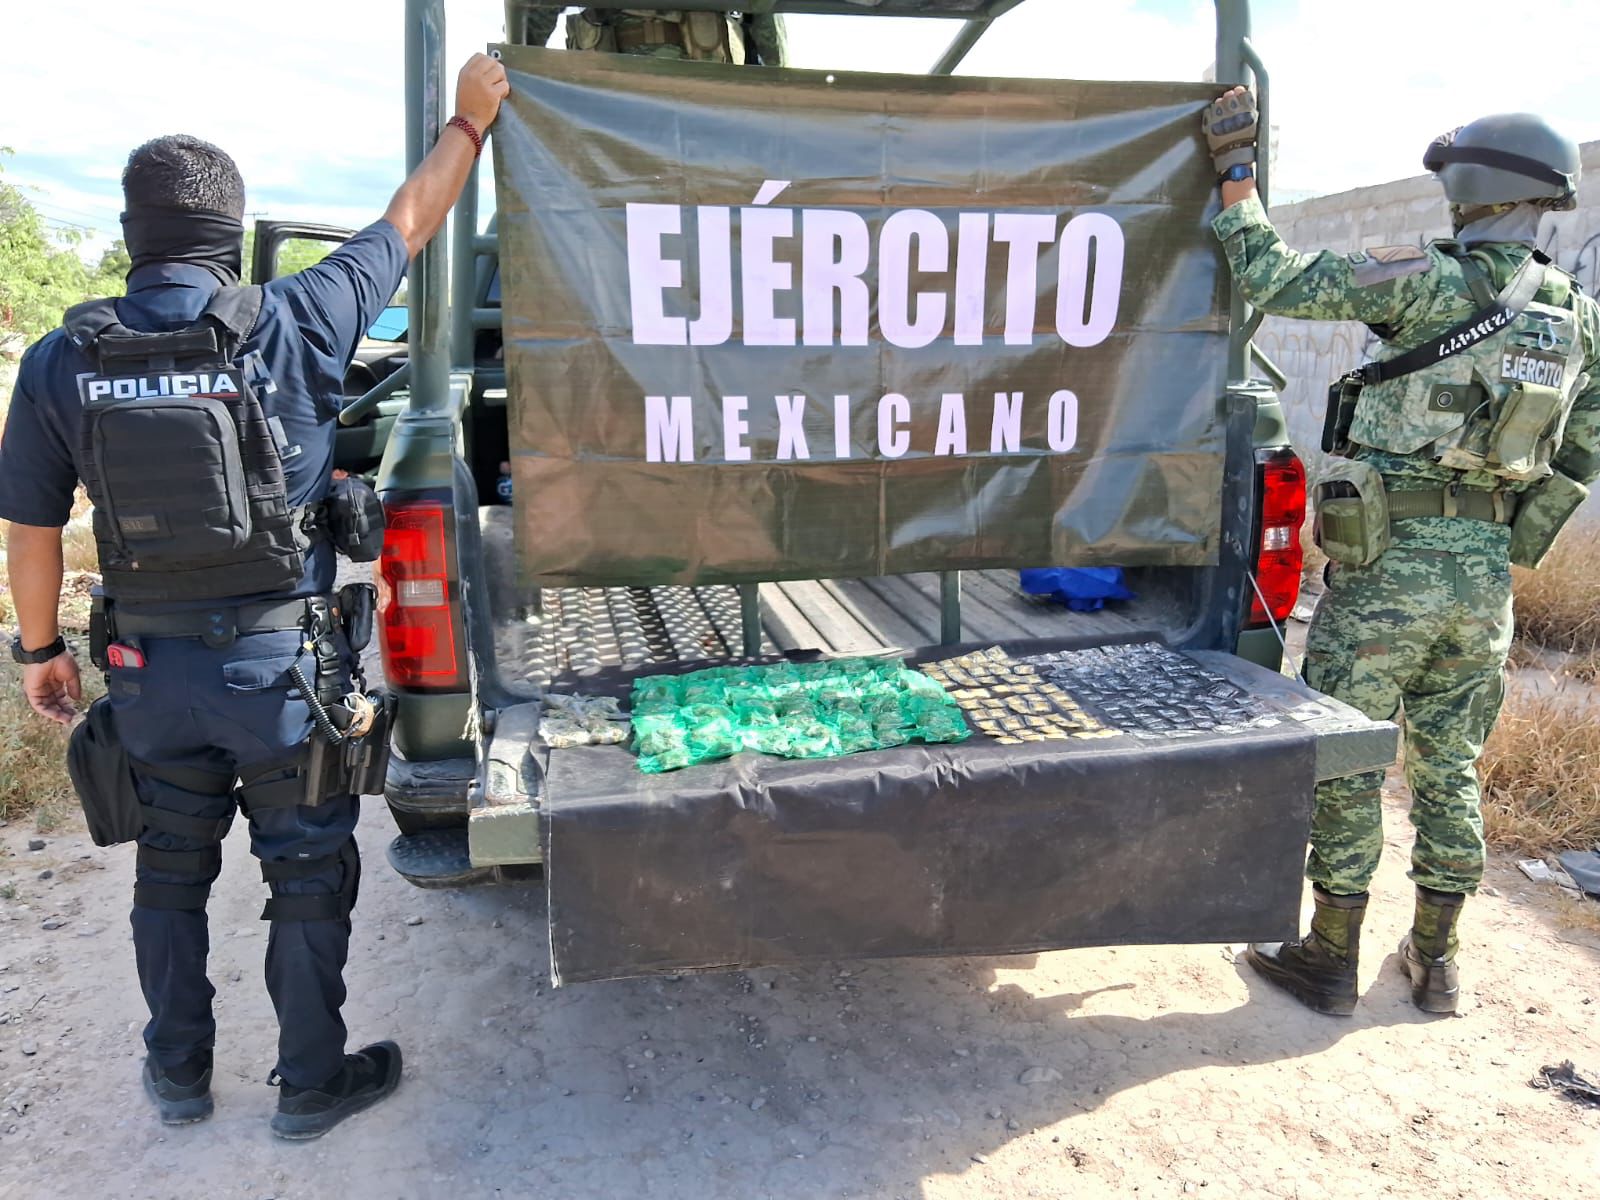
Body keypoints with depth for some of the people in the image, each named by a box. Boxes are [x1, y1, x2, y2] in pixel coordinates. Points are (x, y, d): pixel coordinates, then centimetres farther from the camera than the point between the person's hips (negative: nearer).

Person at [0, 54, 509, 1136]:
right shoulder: (295, 326, -12)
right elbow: (411, 222, 2)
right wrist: (471, 115, 16)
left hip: (150, 670, 3)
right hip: (283, 663, -3)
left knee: (171, 873, 21)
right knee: (309, 875, 13)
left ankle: (179, 1072, 39)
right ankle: (312, 1084, 27)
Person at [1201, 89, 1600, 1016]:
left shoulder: (1431, 280, -12)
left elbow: (1274, 281, -14)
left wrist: (1237, 172, -4)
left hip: (1389, 562, -6)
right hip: (1486, 573, 7)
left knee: (1344, 760, 4)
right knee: (1450, 767, 16)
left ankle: (1329, 959, 14)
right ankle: (1435, 960, 27)